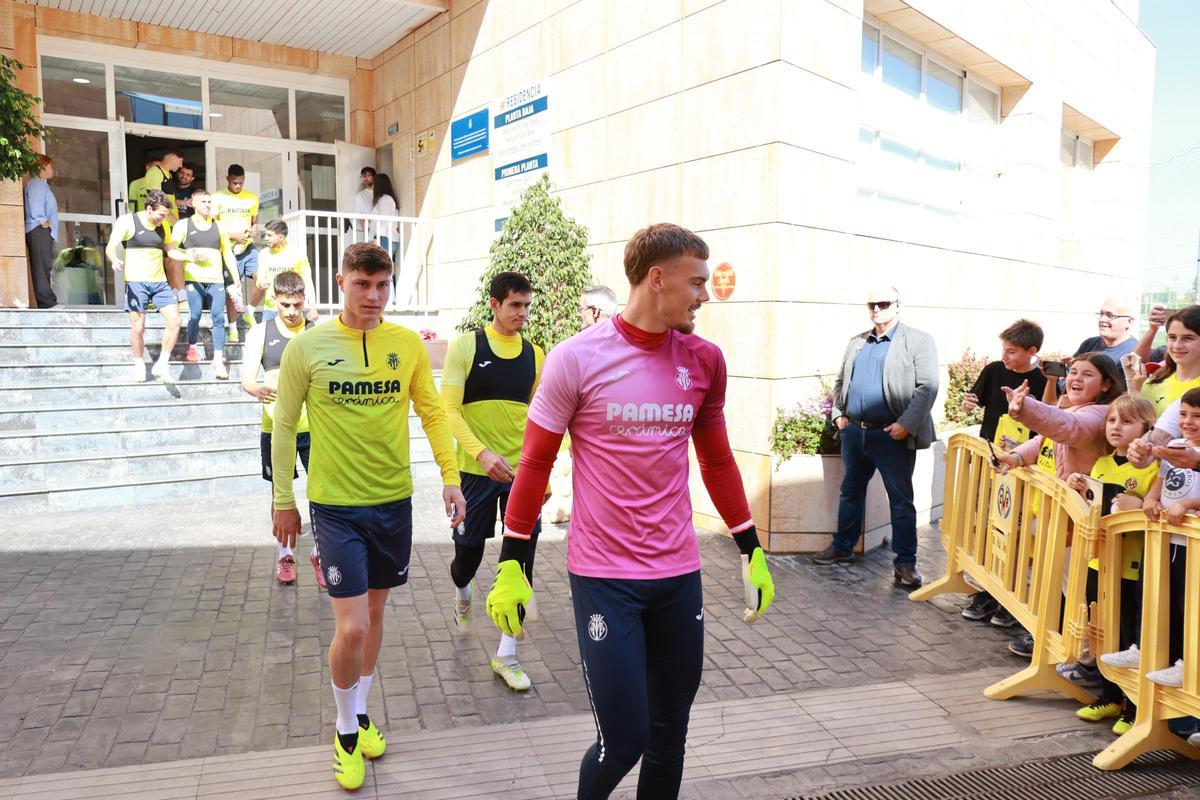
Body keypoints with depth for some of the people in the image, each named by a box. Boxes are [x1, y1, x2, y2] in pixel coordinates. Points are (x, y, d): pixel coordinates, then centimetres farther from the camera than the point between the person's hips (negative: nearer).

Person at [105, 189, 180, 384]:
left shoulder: (163, 226, 11)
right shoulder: (127, 221, -5)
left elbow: (171, 250, 26)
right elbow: (111, 246, -13)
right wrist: (115, 260, -35)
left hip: (160, 281, 5)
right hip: (136, 281, -5)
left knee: (174, 321, -8)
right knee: (138, 328, -3)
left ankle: (162, 365, 4)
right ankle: (139, 366, 18)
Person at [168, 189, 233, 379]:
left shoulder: (218, 226, 18)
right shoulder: (183, 224, 9)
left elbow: (227, 252, 20)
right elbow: (171, 250, 1)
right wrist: (189, 257, -16)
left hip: (216, 279, 2)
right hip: (194, 278, -2)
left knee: (218, 317, -7)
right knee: (195, 315, -6)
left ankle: (218, 360, -10)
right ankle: (192, 348, 19)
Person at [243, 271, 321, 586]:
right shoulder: (260, 333, 1)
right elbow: (247, 379, -6)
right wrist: (258, 390, -28)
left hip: (313, 425, 0)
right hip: (276, 426, 0)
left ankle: (320, 553, 15)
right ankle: (285, 555, 26)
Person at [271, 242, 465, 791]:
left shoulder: (408, 343, -2)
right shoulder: (307, 346, -8)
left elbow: (432, 411, 7)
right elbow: (283, 424, 1)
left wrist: (450, 476, 0)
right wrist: (283, 501, 3)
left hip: (395, 500, 3)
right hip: (335, 505, -3)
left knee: (375, 611, 17)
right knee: (351, 627, -6)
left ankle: (360, 713, 39)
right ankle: (346, 731, 20)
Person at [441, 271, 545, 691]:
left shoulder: (534, 354, 6)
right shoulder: (465, 346, -5)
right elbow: (449, 409, -11)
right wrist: (483, 454, -24)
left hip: (522, 471, 3)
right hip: (476, 470, -2)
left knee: (522, 559, -1)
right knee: (469, 553, 9)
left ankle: (506, 655, 12)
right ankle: (463, 593, 48)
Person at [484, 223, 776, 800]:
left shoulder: (704, 359, 3)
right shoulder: (577, 358, -10)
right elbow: (535, 465, -3)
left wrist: (752, 551, 13)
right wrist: (512, 566, -3)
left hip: (679, 575, 4)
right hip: (603, 578, -4)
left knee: (670, 731, 13)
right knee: (624, 739, 0)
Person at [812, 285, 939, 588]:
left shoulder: (918, 341, -3)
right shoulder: (857, 343, 14)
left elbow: (927, 387, -10)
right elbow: (840, 382, 20)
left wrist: (907, 424, -18)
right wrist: (838, 414, 6)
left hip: (893, 436, -5)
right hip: (854, 432, 5)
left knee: (901, 500, 2)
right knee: (851, 492, 16)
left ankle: (905, 562, 11)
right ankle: (842, 547, 30)